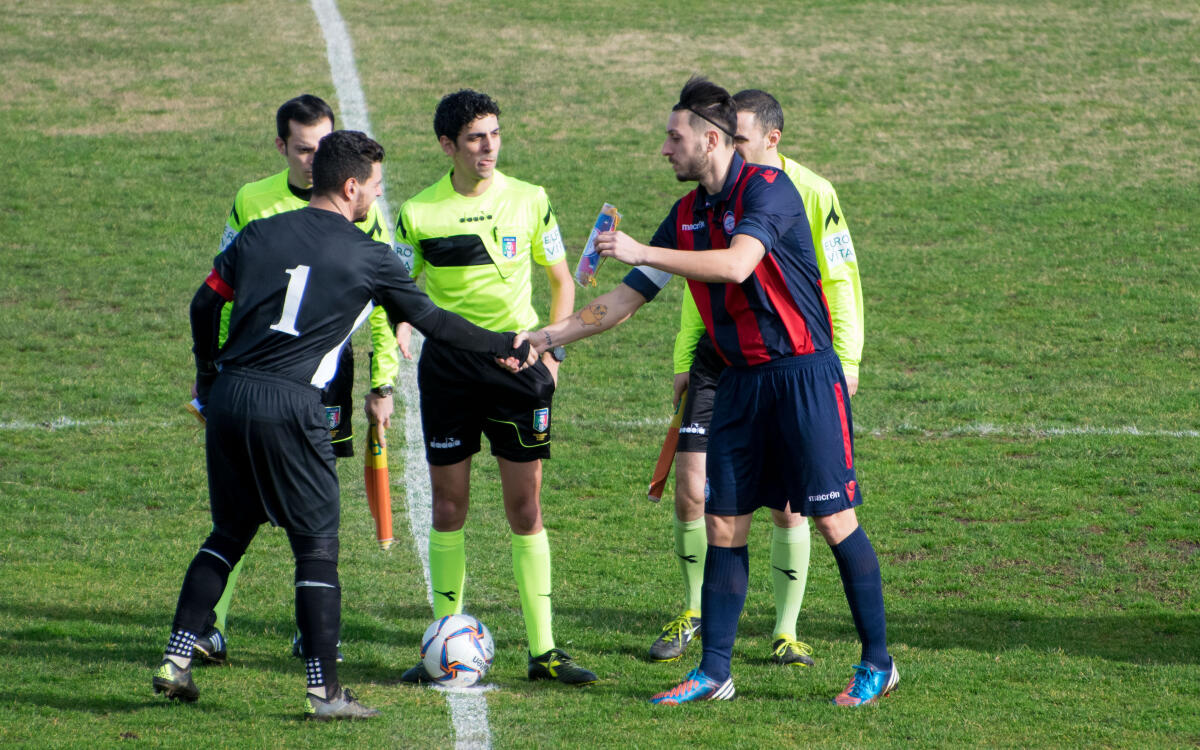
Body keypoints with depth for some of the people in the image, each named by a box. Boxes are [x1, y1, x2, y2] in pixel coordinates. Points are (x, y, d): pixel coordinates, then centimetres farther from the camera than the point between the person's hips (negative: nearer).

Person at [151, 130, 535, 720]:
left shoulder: (260, 233, 12)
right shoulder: (369, 258, 0)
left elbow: (205, 303, 14)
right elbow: (431, 321, 8)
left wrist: (208, 376, 29)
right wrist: (506, 346, 20)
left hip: (228, 399, 5)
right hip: (291, 407, -5)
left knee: (229, 533, 19)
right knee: (317, 544, 3)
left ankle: (175, 660, 13)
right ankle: (325, 690, 1)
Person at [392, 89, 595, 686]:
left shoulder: (528, 201, 2)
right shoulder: (418, 212, -1)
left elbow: (561, 281, 11)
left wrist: (552, 350, 0)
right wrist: (399, 328, -14)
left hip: (516, 361, 0)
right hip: (447, 364, 0)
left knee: (525, 507, 0)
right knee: (448, 506, 3)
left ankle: (543, 649, 3)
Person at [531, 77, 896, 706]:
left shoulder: (767, 188, -13)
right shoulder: (688, 214, 10)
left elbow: (737, 264, -29)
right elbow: (627, 299, 15)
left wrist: (641, 251, -27)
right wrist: (548, 337, 10)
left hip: (804, 374, -7)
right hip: (740, 380, 7)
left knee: (834, 519, -5)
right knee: (723, 522, 4)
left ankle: (878, 663, 5)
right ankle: (713, 672, 9)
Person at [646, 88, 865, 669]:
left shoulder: (811, 194, -6)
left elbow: (841, 280, -2)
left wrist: (845, 362, -9)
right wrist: (683, 361, 11)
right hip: (719, 355, 3)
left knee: (787, 503, -2)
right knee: (689, 487, -6)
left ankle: (786, 632, 12)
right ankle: (693, 610, 16)